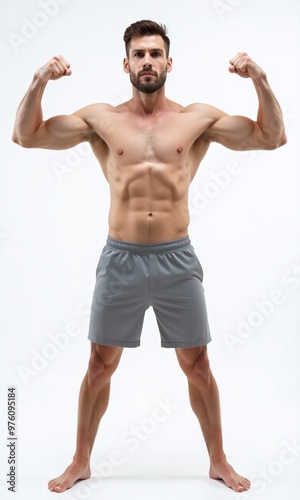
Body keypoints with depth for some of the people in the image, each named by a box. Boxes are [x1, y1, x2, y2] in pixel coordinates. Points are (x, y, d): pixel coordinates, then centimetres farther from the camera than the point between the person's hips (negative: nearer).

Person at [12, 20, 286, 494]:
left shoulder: (199, 118, 4)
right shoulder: (101, 118, 4)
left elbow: (272, 137, 1)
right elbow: (25, 135, 2)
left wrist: (260, 81, -12)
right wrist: (39, 82, -12)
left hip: (177, 259, 0)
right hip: (120, 259, 0)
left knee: (197, 366, 10)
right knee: (100, 364, 9)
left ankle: (219, 461, 30)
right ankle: (80, 462, 29)